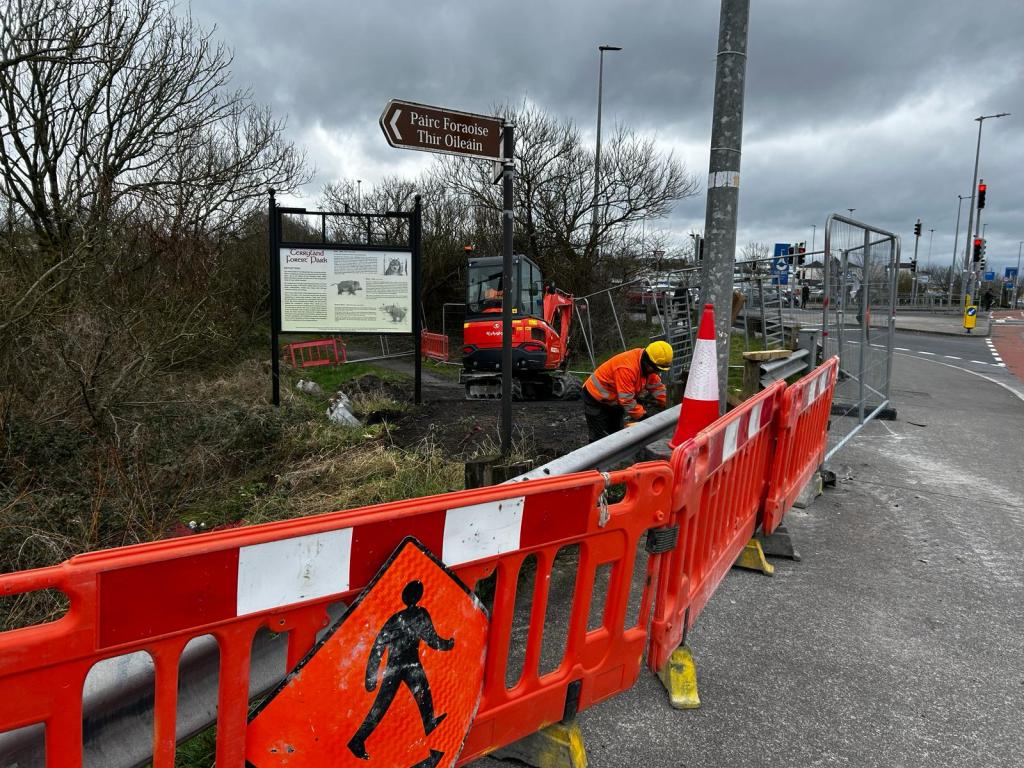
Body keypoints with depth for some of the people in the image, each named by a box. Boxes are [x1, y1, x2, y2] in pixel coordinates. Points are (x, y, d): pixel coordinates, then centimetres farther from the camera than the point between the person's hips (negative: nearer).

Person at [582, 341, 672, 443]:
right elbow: (626, 400, -33)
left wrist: (664, 405, 0)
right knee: (601, 439, -9)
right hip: (596, 398, -9)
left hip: (614, 400, 9)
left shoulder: (647, 365, -8)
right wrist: (642, 415, -25)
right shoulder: (627, 368, -36)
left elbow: (656, 386, 4)